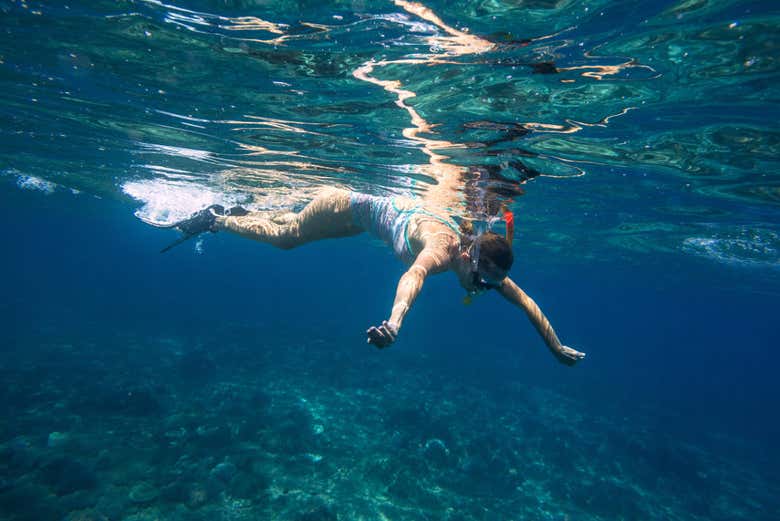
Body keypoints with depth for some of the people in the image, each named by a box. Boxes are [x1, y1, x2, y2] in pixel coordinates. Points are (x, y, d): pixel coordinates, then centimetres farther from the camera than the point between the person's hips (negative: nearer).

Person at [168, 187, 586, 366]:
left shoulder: (484, 261, -20)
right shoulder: (443, 247, -41)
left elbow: (523, 299, -12)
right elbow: (414, 274, -64)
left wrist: (556, 347, -10)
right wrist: (394, 322, -82)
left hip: (390, 206, 7)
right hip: (355, 205, -6)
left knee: (291, 227, 25)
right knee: (285, 236, 8)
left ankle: (241, 211, 48)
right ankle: (215, 219, 32)